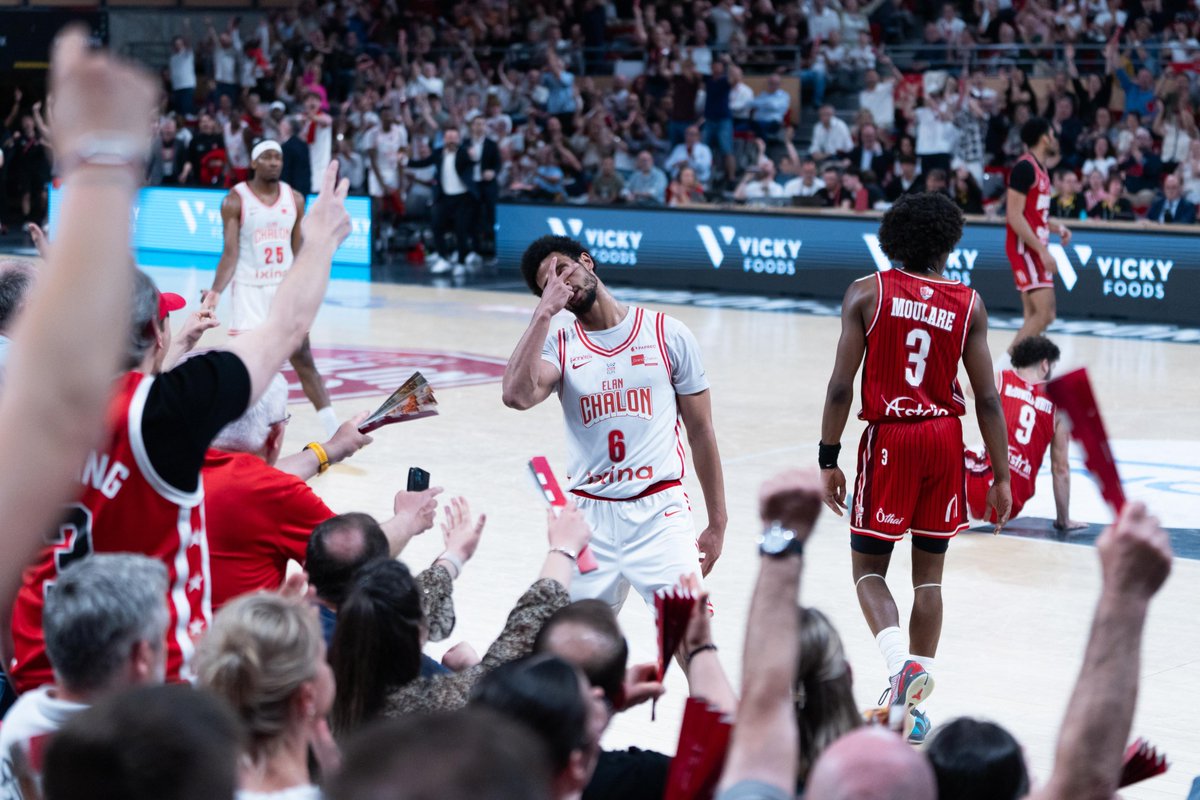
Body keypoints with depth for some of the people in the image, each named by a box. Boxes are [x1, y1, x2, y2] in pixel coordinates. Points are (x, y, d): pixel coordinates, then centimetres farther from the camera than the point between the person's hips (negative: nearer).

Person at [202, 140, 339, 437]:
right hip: (249, 290, -3)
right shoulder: (235, 201, -9)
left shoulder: (294, 199, 3)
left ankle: (333, 428, 4)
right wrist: (216, 291, -24)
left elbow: (299, 251, 10)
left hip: (285, 287, 3)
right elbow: (231, 253, -11)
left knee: (303, 359, 3)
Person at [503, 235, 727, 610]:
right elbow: (518, 396, -20)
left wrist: (717, 522, 6)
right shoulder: (559, 347, 3)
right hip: (589, 514, 2)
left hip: (659, 512, -1)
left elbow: (701, 432, 7)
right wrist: (544, 312, -16)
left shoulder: (668, 335, 2)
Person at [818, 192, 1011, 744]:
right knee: (929, 574, 11)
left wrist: (828, 459, 1)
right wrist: (1000, 475, 5)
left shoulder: (867, 293, -3)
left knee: (869, 568, 9)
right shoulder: (968, 303, 0)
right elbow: (987, 398, -1)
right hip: (944, 439, 2)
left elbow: (841, 386, -7)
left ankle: (901, 662, -17)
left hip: (889, 438, -2)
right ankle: (912, 704, 14)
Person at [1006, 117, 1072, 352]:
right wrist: (1043, 251, -23)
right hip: (1025, 249, -10)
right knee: (1045, 314, -15)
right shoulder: (1024, 167, -15)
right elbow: (1014, 216, -21)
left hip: (1036, 249, 10)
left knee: (1034, 315, 9)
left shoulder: (1040, 168, 14)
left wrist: (1057, 227, 9)